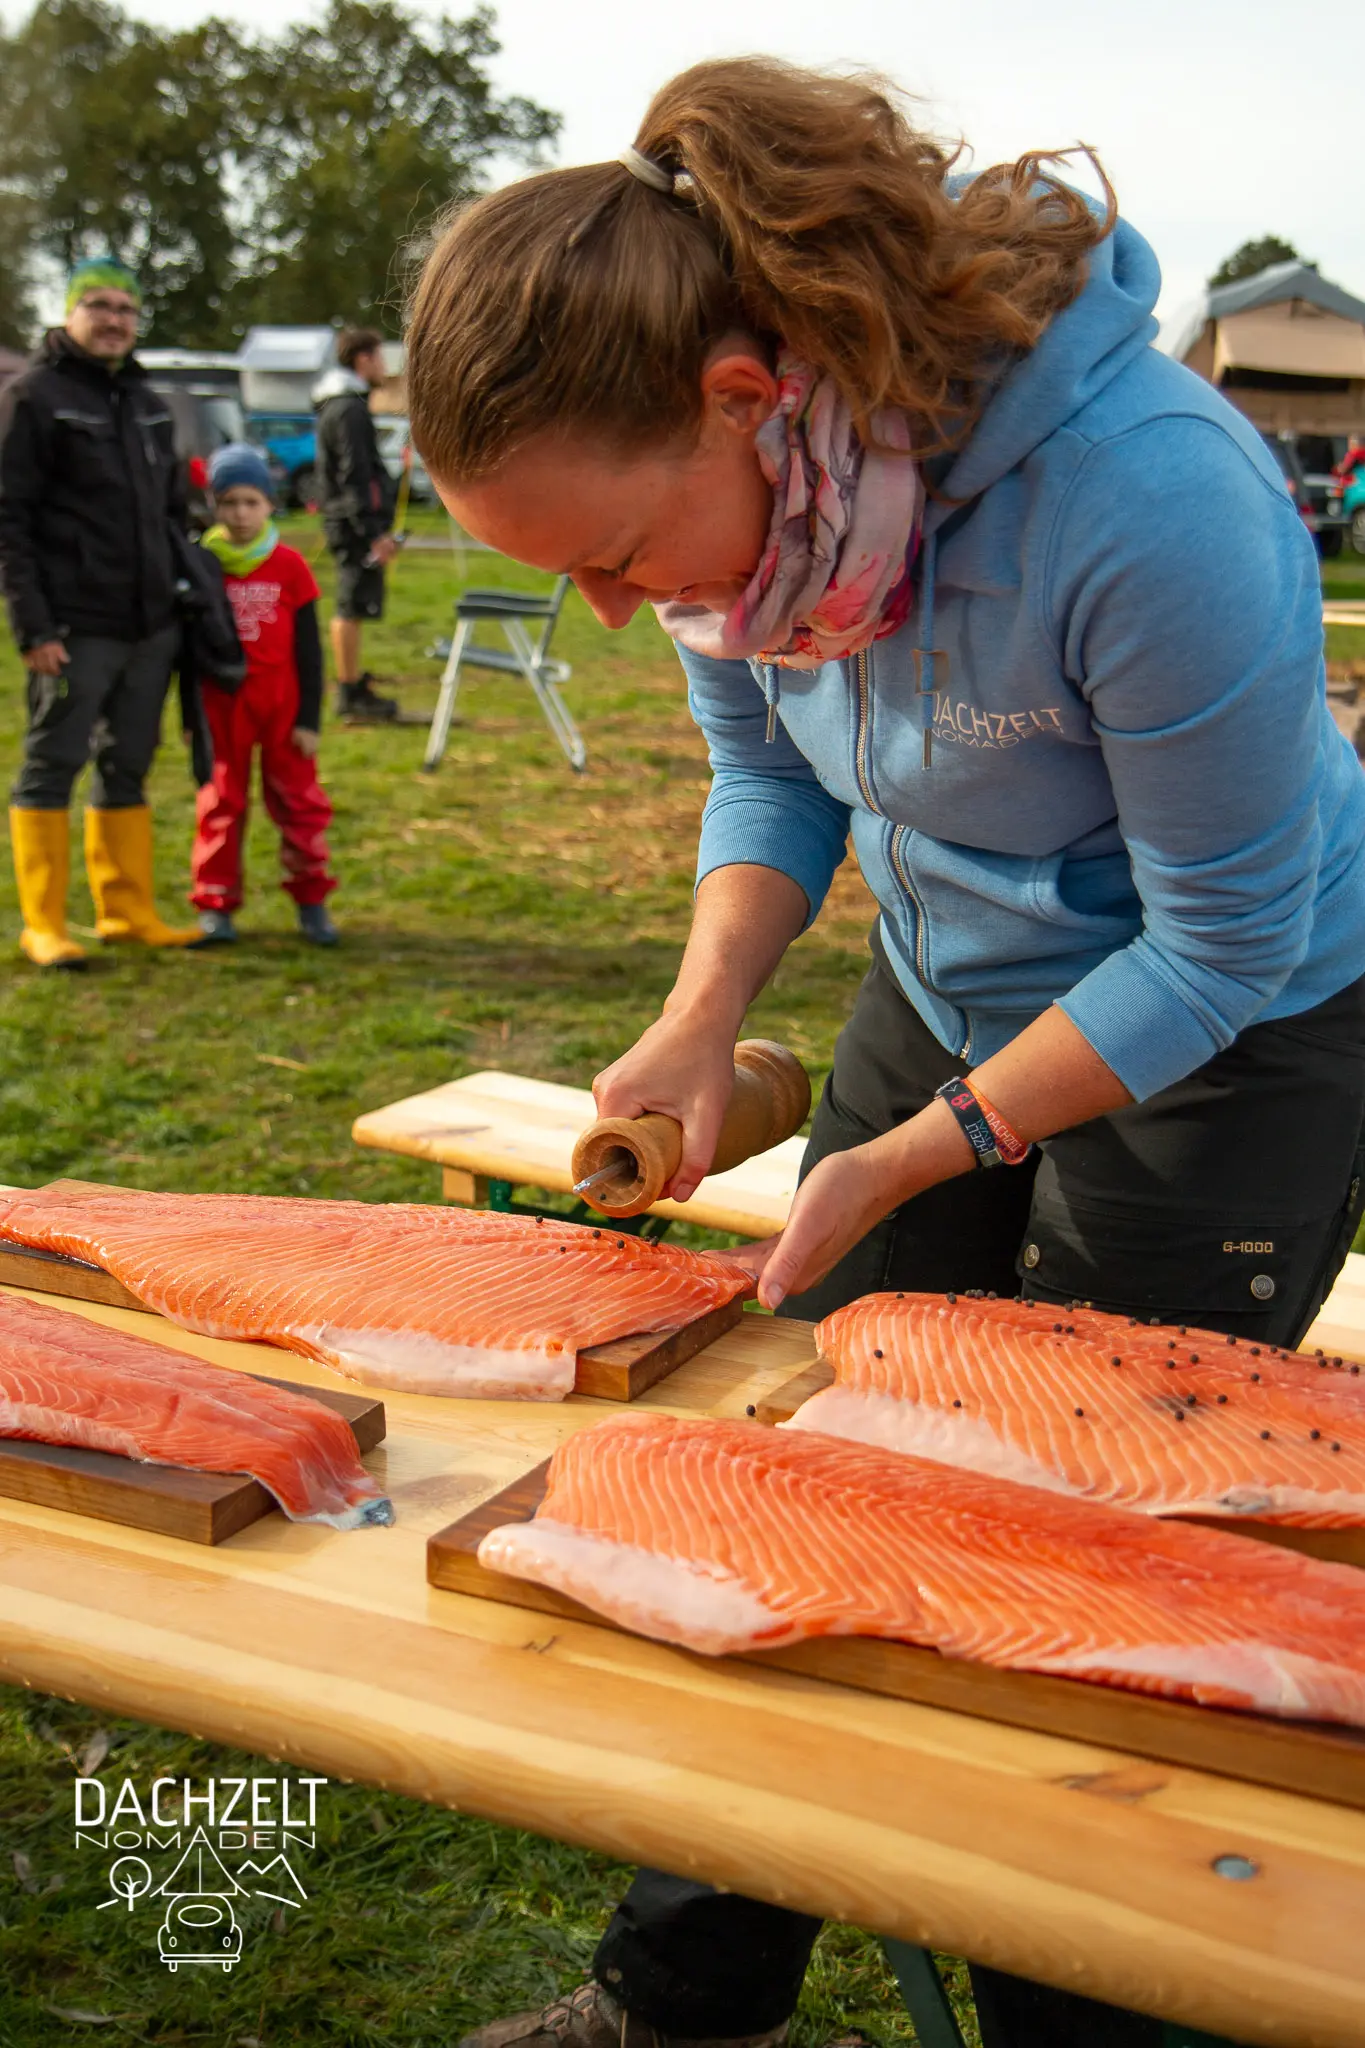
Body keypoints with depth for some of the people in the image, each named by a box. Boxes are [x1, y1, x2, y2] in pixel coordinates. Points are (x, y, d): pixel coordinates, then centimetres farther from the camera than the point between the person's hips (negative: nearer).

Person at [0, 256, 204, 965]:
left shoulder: (144, 399, 17)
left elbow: (172, 506, 24)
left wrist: (181, 596, 16)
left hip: (151, 627, 7)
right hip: (75, 631, -7)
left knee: (127, 769, 12)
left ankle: (129, 912, 21)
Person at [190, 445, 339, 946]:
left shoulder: (289, 566, -2)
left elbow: (309, 649, 1)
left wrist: (310, 717, -2)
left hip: (281, 702, 0)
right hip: (221, 703, 1)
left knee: (299, 800, 5)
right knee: (220, 802, 7)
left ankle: (312, 901, 15)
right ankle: (215, 905, 14)